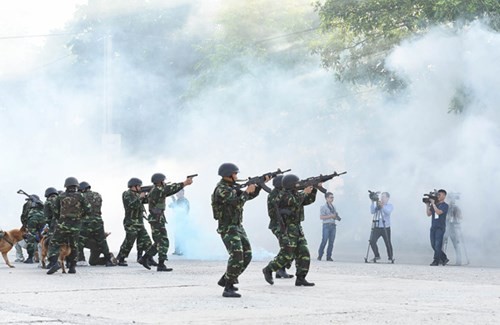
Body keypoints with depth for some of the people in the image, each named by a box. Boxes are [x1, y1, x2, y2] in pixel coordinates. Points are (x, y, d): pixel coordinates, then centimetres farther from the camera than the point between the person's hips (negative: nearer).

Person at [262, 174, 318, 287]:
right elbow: (295, 202, -25)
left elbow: (309, 200, 19)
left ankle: (300, 279, 0)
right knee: (287, 255, -11)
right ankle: (268, 270, 5)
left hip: (297, 228, 9)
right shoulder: (284, 195, -11)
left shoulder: (296, 194, 16)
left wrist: (314, 189, 7)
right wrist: (304, 192, -15)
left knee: (303, 253, 0)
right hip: (288, 228, -9)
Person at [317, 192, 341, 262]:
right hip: (326, 225, -6)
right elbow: (321, 217, -8)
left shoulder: (333, 207, 19)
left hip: (333, 225, 6)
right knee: (324, 241, -10)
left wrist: (337, 217, 3)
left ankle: (329, 257, 1)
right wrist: (330, 216, -14)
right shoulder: (323, 207, 1)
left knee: (331, 242, 0)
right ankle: (320, 256, -4)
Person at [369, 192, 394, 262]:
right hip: (376, 227, 3)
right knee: (372, 241, -9)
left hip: (386, 228, -3)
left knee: (388, 243, 1)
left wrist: (382, 206, -33)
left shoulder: (390, 206, 3)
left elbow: (388, 212, -18)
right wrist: (372, 203, -14)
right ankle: (377, 256, 6)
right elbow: (372, 211, -4)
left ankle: (391, 257, 17)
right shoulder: (376, 205, 11)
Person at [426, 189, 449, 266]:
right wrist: (427, 205, 2)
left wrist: (433, 203, -15)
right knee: (433, 245, 5)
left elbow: (438, 212, -19)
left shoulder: (445, 205, -3)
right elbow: (429, 214, 9)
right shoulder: (434, 205, 14)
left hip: (440, 228, -7)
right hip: (433, 227, 7)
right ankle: (444, 258, 17)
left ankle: (436, 261, -6)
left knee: (437, 245, -9)